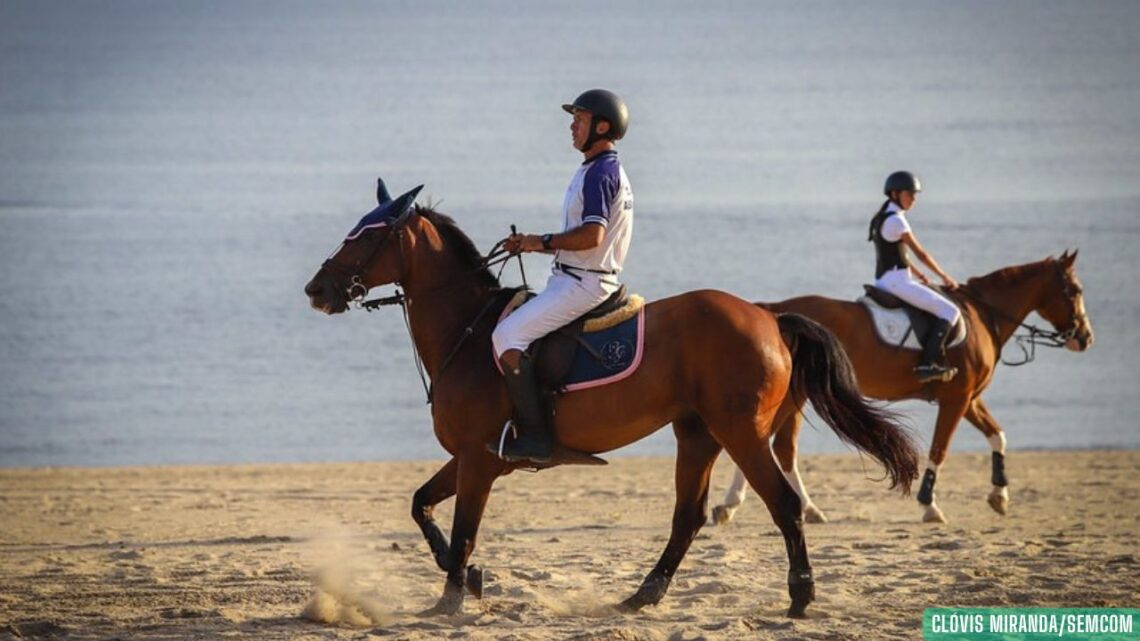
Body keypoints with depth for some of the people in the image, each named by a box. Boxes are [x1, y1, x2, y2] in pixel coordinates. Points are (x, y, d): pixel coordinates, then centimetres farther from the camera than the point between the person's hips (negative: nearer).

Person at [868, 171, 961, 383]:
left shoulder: (882, 218, 16)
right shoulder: (896, 220, -14)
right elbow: (920, 253, -10)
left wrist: (917, 274, 20)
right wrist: (944, 277, -1)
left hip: (883, 281, 11)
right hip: (897, 281, -11)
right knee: (949, 311, -14)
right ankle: (927, 364, -22)